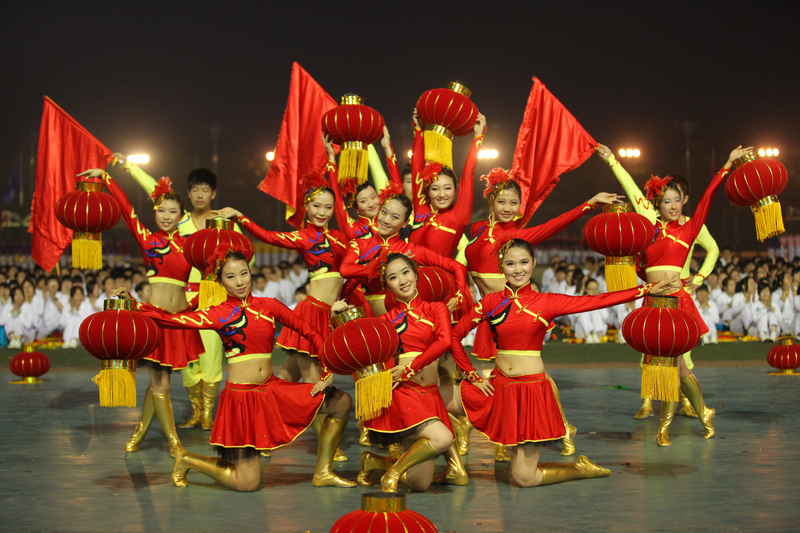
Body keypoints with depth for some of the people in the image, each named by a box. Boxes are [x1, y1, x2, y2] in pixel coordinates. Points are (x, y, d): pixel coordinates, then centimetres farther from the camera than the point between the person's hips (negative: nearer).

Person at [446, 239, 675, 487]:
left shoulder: (545, 303, -3)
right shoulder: (491, 303, 3)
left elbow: (597, 301, -8)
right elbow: (455, 336, 9)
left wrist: (648, 289, -13)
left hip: (531, 389, -4)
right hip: (499, 386, 4)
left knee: (524, 477, -5)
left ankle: (580, 468, 21)